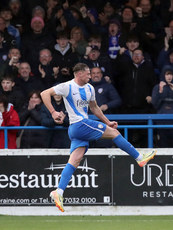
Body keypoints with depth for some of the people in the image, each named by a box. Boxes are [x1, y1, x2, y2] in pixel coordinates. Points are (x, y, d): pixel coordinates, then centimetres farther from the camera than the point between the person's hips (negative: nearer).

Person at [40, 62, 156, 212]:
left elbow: (94, 107, 30)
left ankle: (59, 192, -11)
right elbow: (45, 94, -8)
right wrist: (53, 113, -17)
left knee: (74, 161, -3)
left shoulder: (89, 89, 16)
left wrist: (107, 122, 28)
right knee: (114, 133, -4)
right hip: (79, 125, -8)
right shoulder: (68, 87, -8)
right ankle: (140, 158, 5)